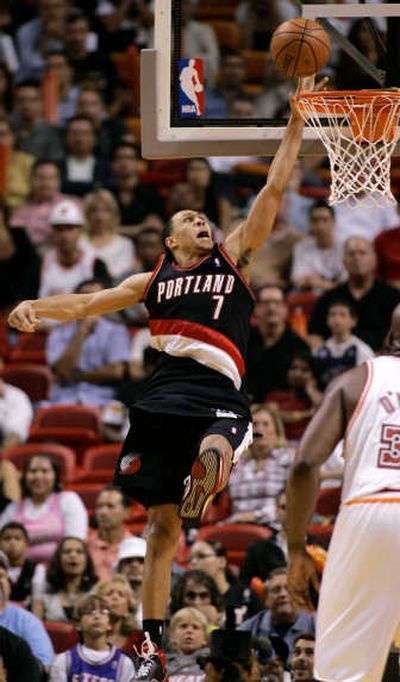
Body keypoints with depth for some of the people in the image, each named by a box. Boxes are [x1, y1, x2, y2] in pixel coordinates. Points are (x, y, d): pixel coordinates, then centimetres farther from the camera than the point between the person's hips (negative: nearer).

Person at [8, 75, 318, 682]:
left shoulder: (233, 258, 16)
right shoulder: (154, 281, 21)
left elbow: (273, 192, 12)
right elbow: (85, 304, 23)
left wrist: (295, 128, 9)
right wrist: (35, 307, 7)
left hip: (218, 396, -2)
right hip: (165, 397, 2)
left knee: (213, 451, -45)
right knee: (161, 524, 3)